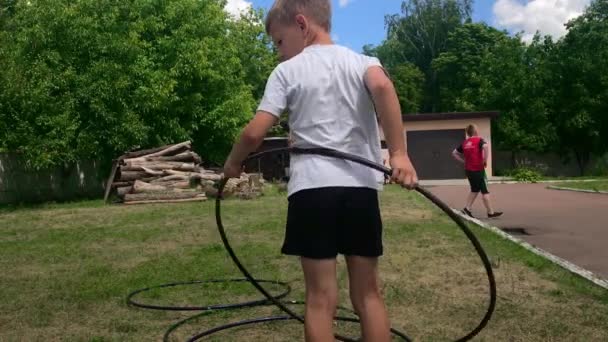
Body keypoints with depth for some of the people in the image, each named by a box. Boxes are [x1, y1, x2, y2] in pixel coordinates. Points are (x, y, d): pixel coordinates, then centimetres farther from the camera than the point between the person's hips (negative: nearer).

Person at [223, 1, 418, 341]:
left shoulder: (287, 71, 6)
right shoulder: (361, 61, 11)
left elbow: (255, 133, -2)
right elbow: (382, 86, -14)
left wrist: (234, 162, 17)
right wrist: (399, 152, -17)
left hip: (312, 187, -2)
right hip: (361, 186, 3)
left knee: (321, 296, 3)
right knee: (368, 292, 11)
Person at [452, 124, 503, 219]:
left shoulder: (465, 143, 11)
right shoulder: (479, 140, -7)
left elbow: (454, 153, 16)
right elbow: (486, 146, -29)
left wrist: (464, 161, 12)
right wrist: (485, 160, -18)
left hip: (469, 170, 6)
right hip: (478, 169, -6)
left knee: (475, 190, 19)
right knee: (485, 191, 1)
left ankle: (467, 209, 14)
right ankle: (491, 212, 5)